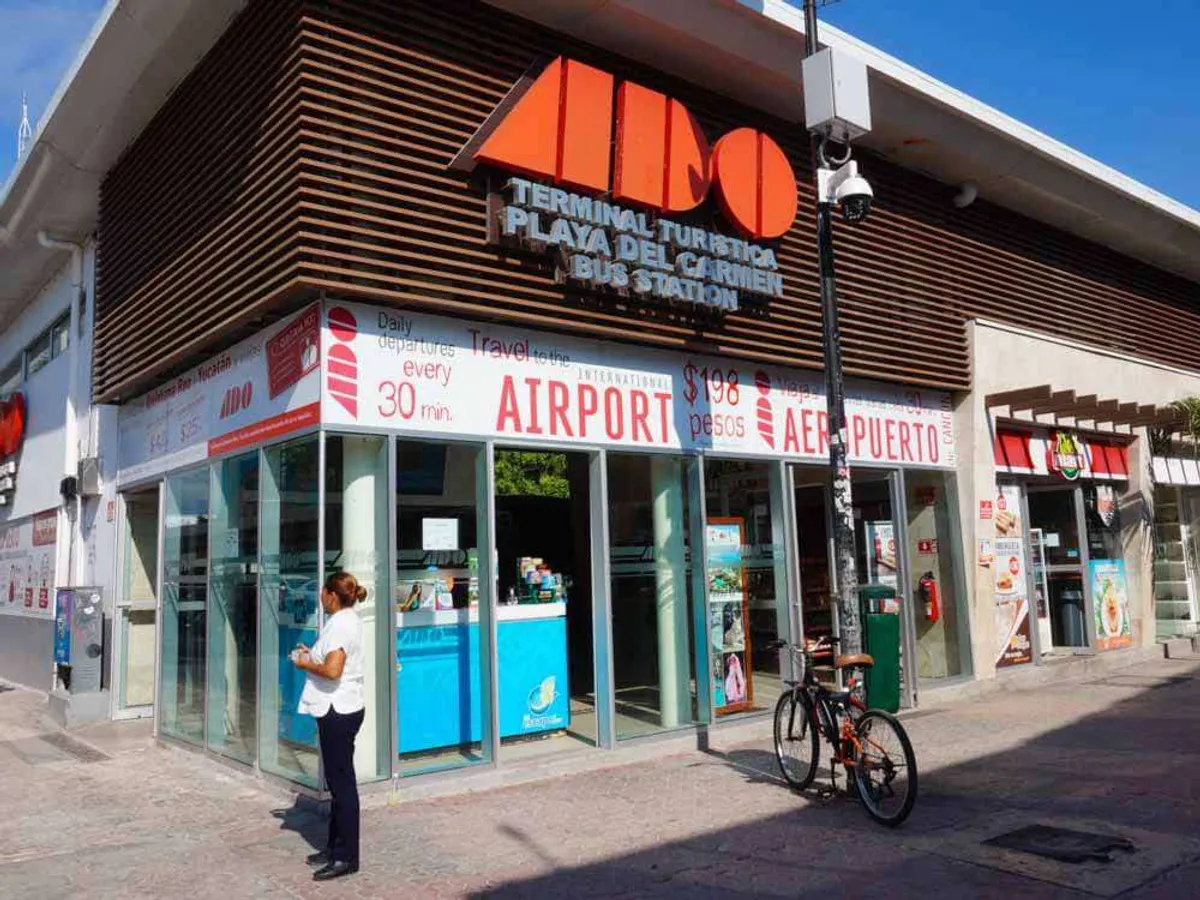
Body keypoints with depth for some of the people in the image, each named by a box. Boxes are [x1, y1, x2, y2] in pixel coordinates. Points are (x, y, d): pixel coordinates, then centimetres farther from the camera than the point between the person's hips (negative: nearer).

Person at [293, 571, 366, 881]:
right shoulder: (349, 620, 13)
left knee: (342, 782, -4)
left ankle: (346, 857, 4)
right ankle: (335, 846, 28)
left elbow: (332, 670, -27)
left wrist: (306, 664, -12)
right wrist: (312, 655, 13)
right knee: (338, 780, 17)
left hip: (338, 711, -11)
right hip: (343, 708, 11)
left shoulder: (340, 625, -19)